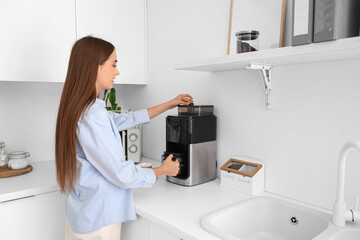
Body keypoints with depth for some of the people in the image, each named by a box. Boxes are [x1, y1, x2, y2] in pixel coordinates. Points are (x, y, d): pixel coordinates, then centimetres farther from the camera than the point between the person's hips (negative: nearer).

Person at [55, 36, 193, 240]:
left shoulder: (80, 110, 3)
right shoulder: (92, 117, -27)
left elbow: (125, 119, 12)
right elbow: (123, 175, -24)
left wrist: (169, 105, 15)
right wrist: (163, 170, -6)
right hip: (98, 221, -9)